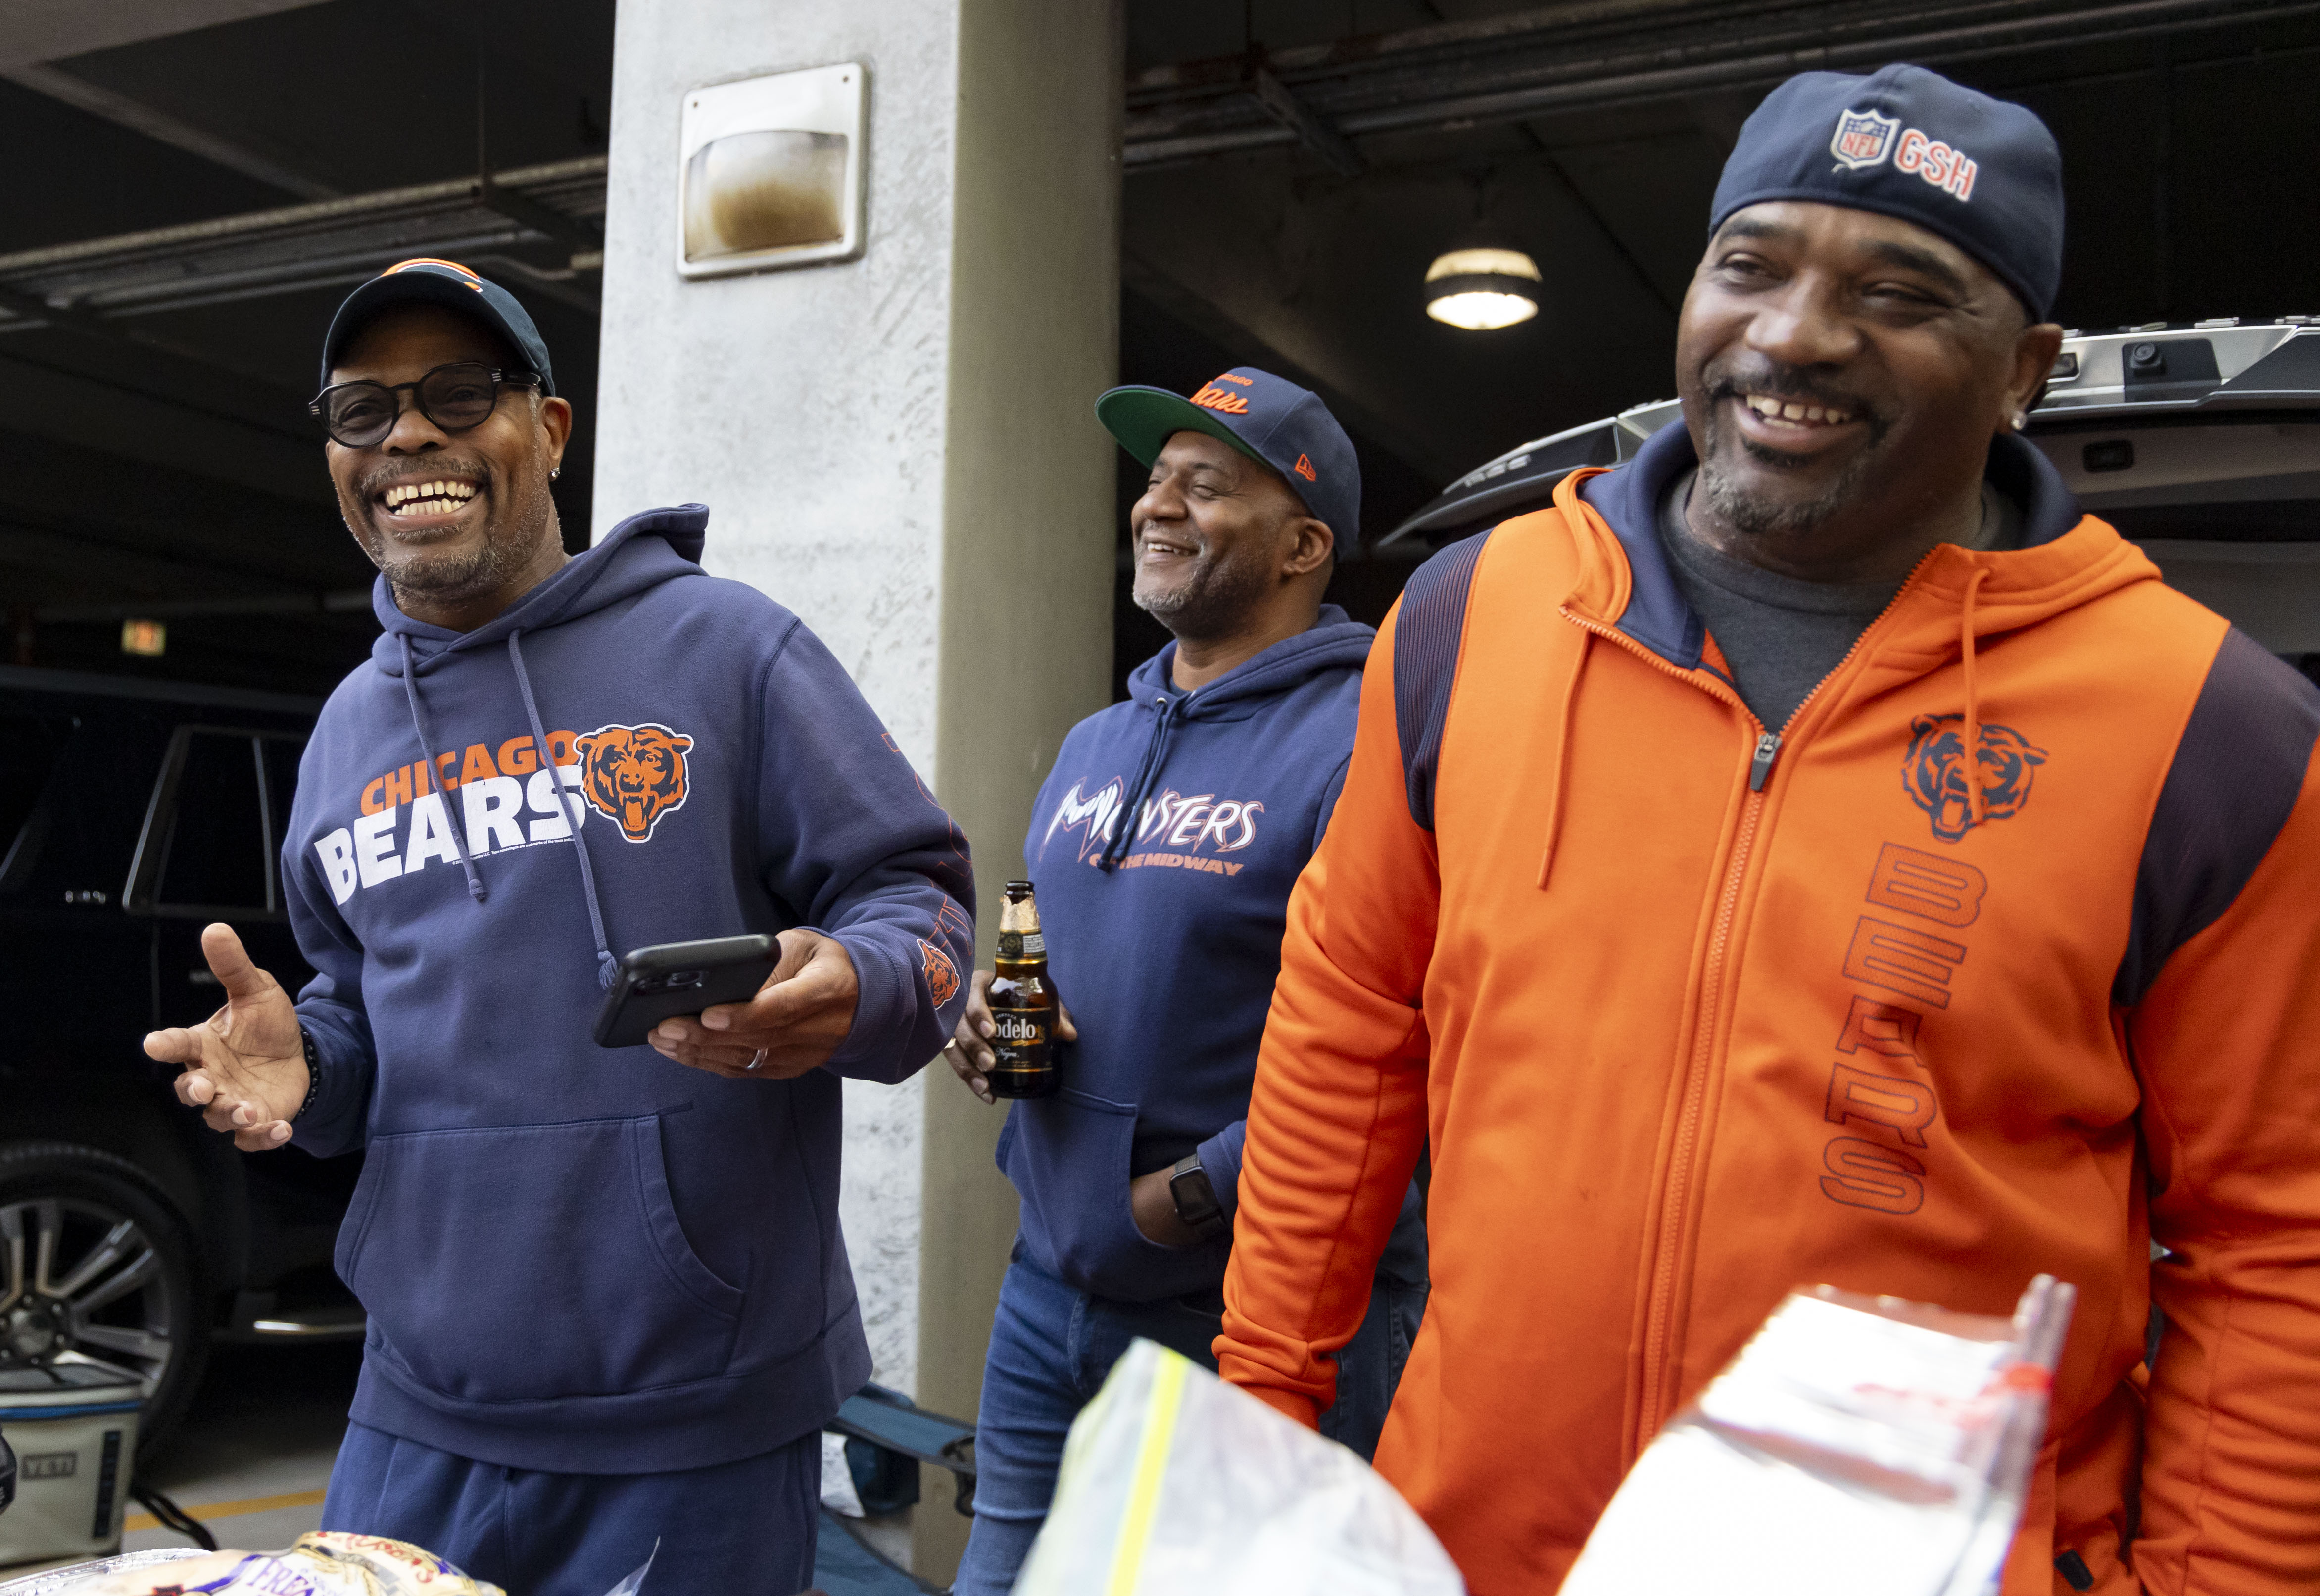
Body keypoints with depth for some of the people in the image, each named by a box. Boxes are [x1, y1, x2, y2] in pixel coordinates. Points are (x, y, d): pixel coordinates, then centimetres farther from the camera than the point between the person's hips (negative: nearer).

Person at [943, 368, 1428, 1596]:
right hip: (1050, 1295, 8)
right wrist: (990, 1014, 1)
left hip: (1261, 1321, -7)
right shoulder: (1094, 746, 11)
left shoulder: (1362, 743, -17)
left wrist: (1192, 1194, -20)